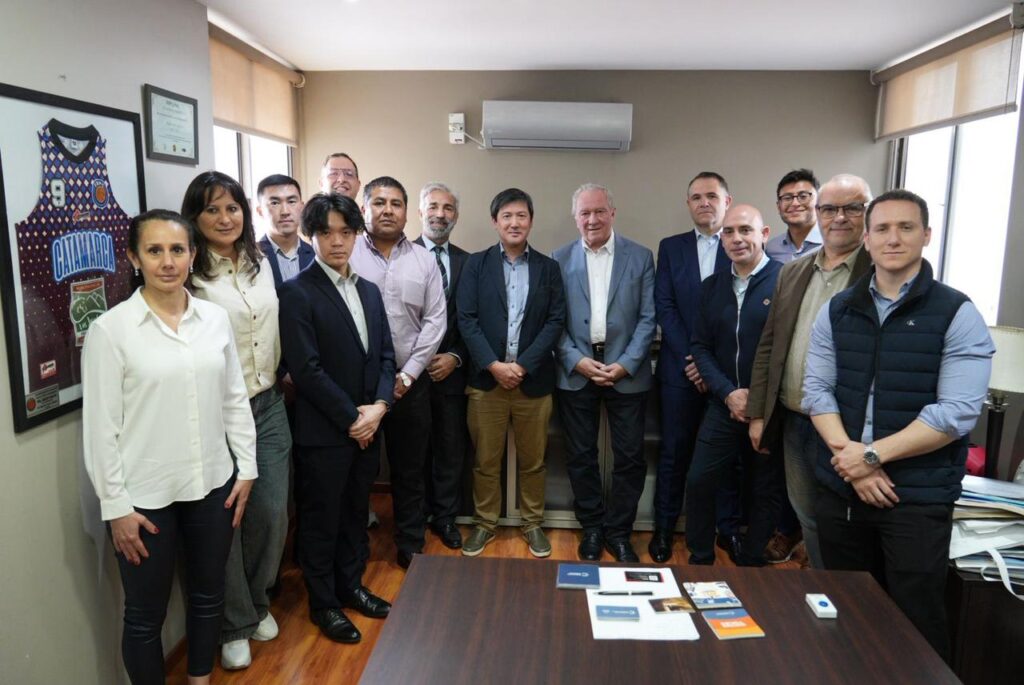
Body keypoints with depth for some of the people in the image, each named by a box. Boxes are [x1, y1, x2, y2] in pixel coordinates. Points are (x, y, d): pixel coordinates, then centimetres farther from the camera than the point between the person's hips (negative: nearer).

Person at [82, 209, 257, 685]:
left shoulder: (215, 318, 0)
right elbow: (100, 425, -9)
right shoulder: (109, 329, -10)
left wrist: (246, 467, 5)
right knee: (145, 615, 13)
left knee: (208, 596, 20)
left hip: (213, 484, 4)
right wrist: (115, 506, -8)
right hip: (146, 495, -3)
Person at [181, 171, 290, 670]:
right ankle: (235, 624, 30)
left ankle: (257, 602, 36)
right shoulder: (189, 275, -13)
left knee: (272, 511, 10)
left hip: (267, 404, 5)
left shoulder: (260, 263, 7)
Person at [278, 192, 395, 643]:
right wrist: (351, 419, -14)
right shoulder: (297, 293, -12)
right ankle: (323, 603, 27)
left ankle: (351, 585, 38)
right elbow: (306, 369, -17)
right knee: (321, 519, 9)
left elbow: (385, 355, 10)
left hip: (367, 426, 6)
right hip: (323, 432, -6)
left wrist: (379, 406, -6)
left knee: (356, 513, 19)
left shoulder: (369, 291, 10)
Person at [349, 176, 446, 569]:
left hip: (410, 382, 2)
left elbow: (434, 320, 2)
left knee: (410, 469, 13)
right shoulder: (346, 255, -4)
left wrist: (407, 375, -5)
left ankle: (411, 547, 29)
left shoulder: (424, 260, 6)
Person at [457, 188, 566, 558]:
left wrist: (523, 365, -11)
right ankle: (484, 523, 26)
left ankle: (532, 524, 28)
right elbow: (466, 320, -3)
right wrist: (494, 365, -13)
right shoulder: (476, 264, 4)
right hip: (486, 378, 0)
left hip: (533, 379, 1)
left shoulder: (548, 267, 6)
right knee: (485, 459, 9)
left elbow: (556, 321, -1)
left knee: (532, 459, 11)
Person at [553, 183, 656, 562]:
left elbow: (648, 317, -1)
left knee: (630, 457, 5)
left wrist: (626, 364, -10)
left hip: (626, 371, 0)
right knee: (581, 456, 9)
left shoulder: (640, 257, 2)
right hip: (576, 371, 1)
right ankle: (591, 528, 26)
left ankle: (618, 531, 22)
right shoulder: (560, 259, 3)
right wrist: (577, 360, -11)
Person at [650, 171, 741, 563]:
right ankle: (664, 527, 20)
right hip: (680, 368, 1)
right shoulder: (671, 247, 8)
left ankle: (728, 528, 23)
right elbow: (664, 308, 0)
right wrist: (691, 359, -9)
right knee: (674, 451, 7)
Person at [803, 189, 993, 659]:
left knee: (916, 621, 7)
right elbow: (817, 391, 2)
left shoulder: (957, 315, -6)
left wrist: (872, 454, -15)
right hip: (839, 489, 4)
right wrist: (848, 457, -12)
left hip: (918, 497, -3)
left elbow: (957, 412, -13)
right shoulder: (836, 311, 6)